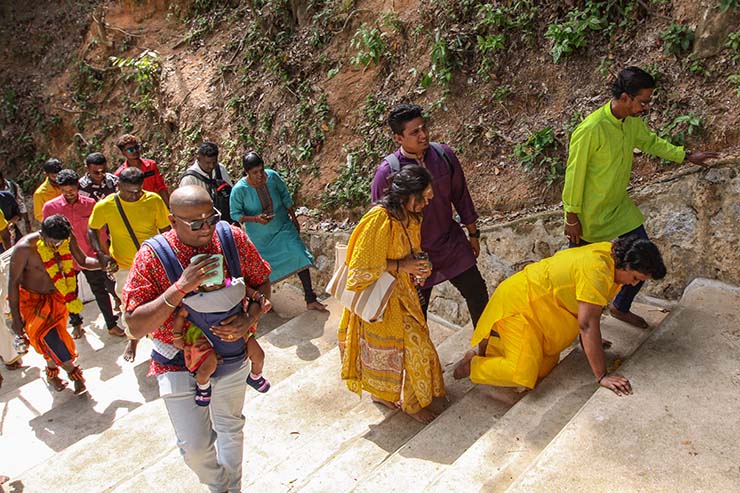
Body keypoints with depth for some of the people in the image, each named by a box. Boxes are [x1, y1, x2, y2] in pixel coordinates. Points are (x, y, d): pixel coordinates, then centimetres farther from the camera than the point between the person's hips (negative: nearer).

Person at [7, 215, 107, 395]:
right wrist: (16, 318, -15)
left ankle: (52, 371, 37)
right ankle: (73, 371, 3)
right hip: (32, 299, -4)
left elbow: (83, 261, -3)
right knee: (47, 335, -16)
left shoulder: (68, 239, -18)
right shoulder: (24, 248, -28)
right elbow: (13, 282, -18)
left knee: (55, 333, 13)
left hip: (57, 296, 4)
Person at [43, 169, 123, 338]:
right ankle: (76, 323, 39)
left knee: (101, 292, 7)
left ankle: (112, 325, 20)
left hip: (90, 257, 0)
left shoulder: (90, 203, -6)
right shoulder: (50, 207, -9)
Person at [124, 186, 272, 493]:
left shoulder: (234, 239, -14)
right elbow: (136, 327, -24)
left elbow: (262, 283, -2)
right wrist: (180, 287, -36)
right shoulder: (152, 256, -21)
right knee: (196, 445, 4)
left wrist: (249, 319, -21)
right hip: (179, 363, -2)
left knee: (231, 426, 22)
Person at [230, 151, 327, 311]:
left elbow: (285, 196, 0)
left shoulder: (272, 176, -16)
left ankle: (311, 299, -2)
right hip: (260, 236, -2)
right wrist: (255, 218, -30)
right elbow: (235, 214, -12)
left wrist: (294, 219, 6)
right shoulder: (239, 189, -23)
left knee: (299, 256, -9)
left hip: (283, 226, 2)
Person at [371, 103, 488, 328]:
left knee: (478, 296, 14)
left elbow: (461, 196, 4)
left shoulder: (444, 154, -9)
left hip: (453, 244, 4)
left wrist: (473, 233, 11)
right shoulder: (387, 172, -19)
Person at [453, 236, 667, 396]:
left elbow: (592, 308, 11)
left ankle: (490, 346, 22)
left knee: (547, 365, 9)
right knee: (523, 374, -20)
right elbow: (587, 325, -30)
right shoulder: (597, 270, -30)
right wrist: (602, 376, -26)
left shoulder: (611, 254, -1)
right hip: (519, 301, -10)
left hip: (539, 306, 10)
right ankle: (472, 365, 4)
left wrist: (591, 342, 15)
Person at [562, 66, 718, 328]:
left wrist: (686, 156, 21)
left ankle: (620, 307, 33)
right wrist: (572, 218, -17)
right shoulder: (590, 130, -27)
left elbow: (651, 142, 21)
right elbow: (575, 174, -21)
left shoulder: (632, 121, -1)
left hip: (620, 206, 8)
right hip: (590, 216, -8)